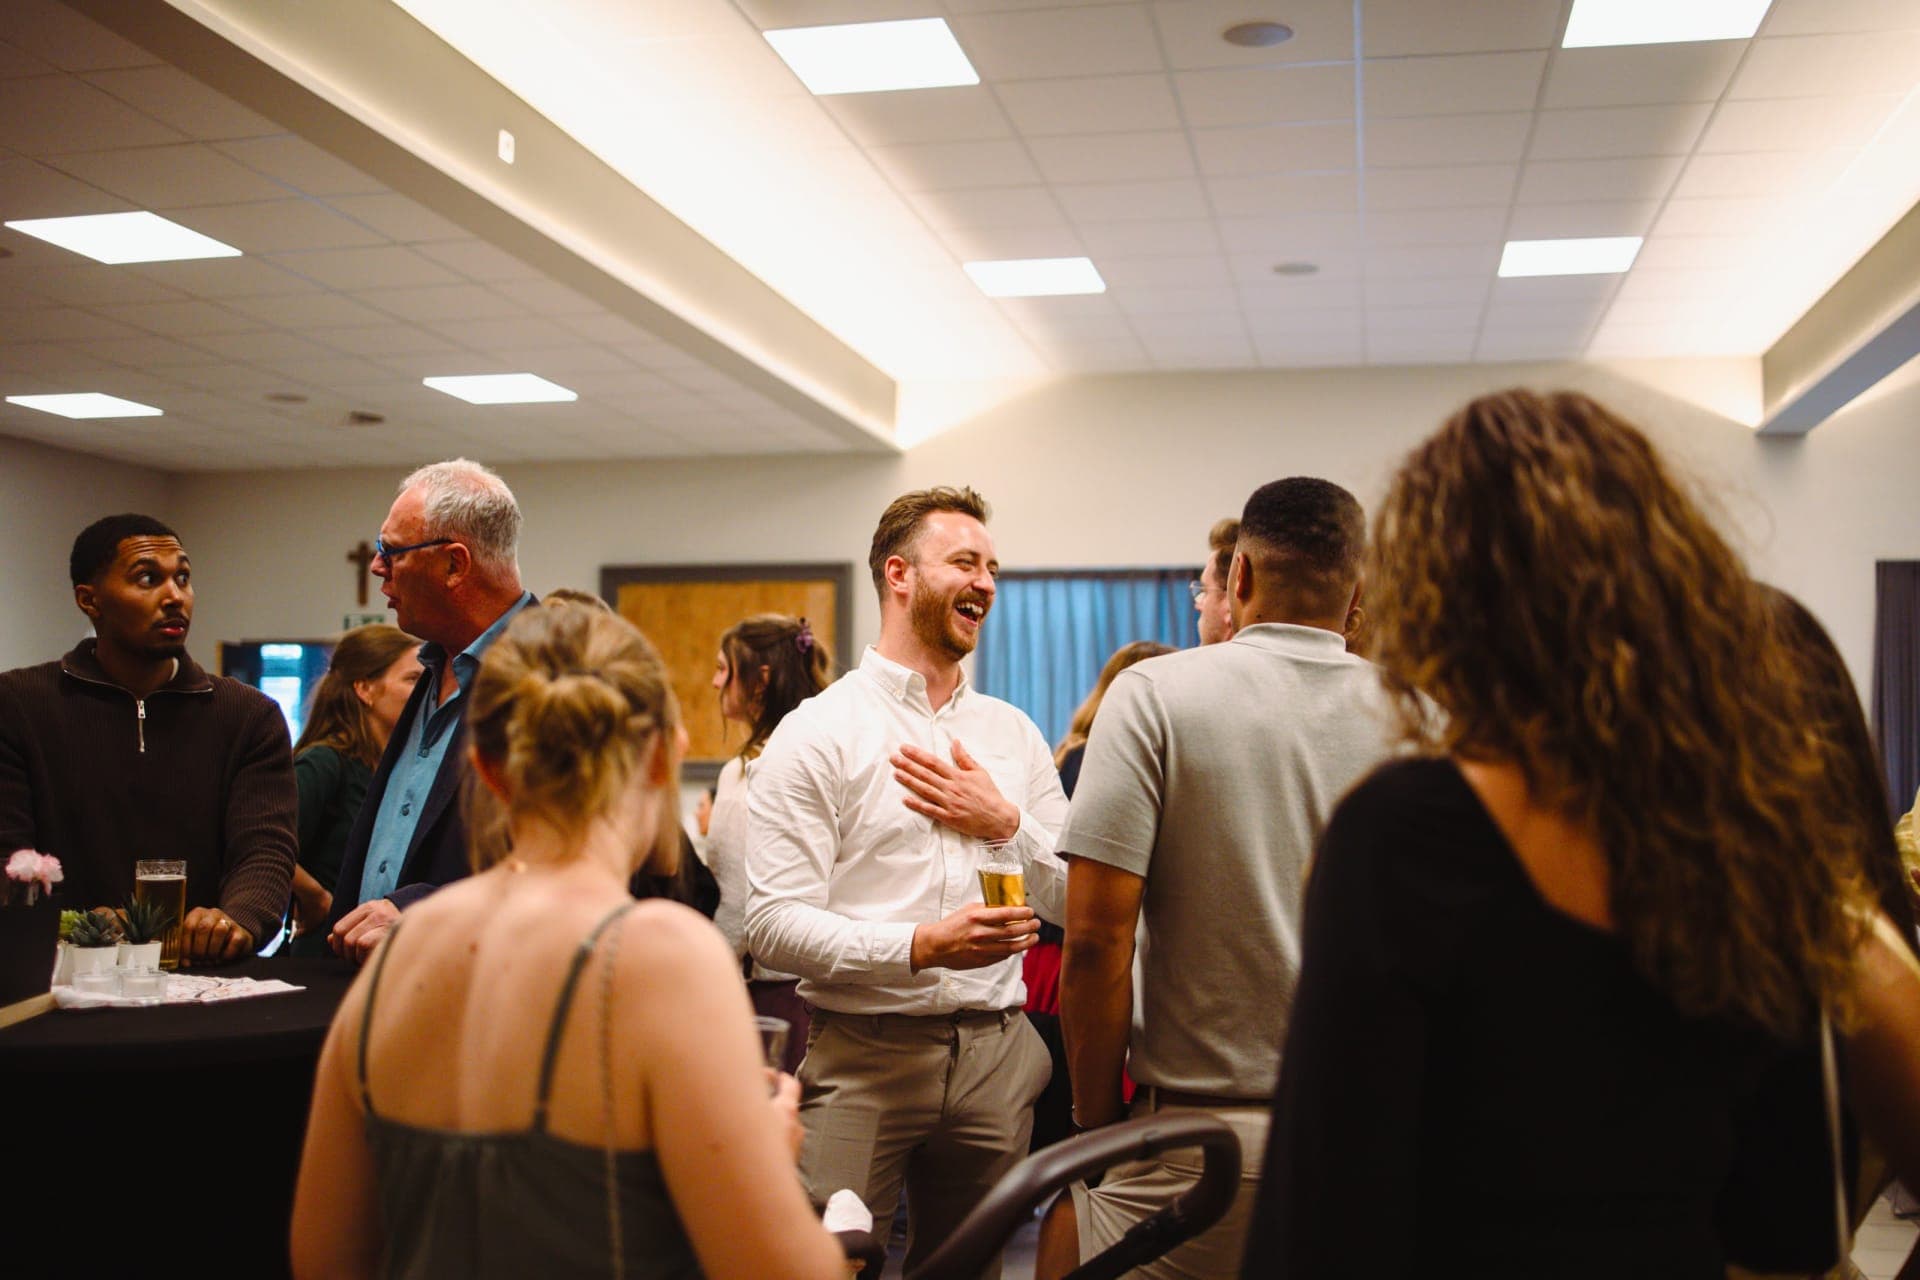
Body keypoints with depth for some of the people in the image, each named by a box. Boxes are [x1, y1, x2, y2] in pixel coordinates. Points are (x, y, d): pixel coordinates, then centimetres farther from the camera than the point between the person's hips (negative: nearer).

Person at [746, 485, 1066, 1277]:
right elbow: (773, 925, -13)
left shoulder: (1014, 735, 11)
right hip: (863, 1055, -5)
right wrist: (921, 946, -24)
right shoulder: (816, 734, -5)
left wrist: (1006, 823, -6)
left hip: (994, 1053, 5)